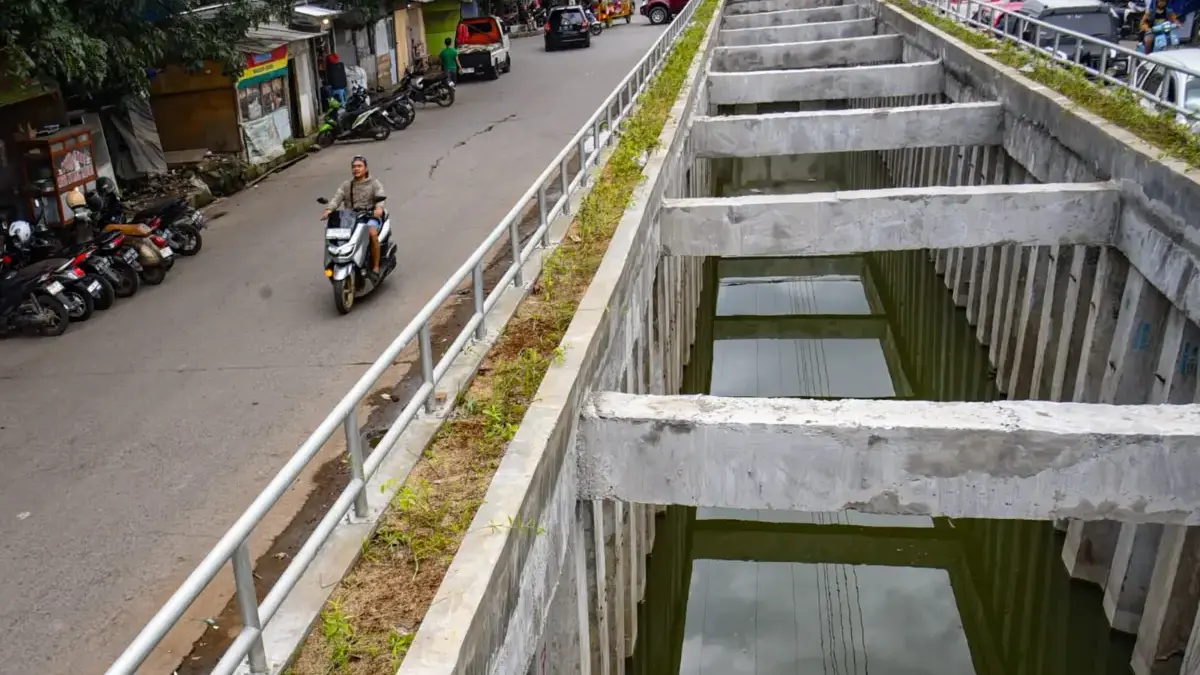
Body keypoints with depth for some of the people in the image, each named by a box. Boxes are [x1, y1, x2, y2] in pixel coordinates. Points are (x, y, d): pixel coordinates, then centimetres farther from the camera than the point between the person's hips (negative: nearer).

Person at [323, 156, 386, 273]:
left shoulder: (374, 183, 9)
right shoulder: (346, 185, 18)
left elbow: (380, 196, -11)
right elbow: (337, 197, 1)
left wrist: (379, 208, -35)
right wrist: (329, 209, -21)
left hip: (370, 216, -3)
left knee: (372, 233, -36)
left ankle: (375, 267, -30)